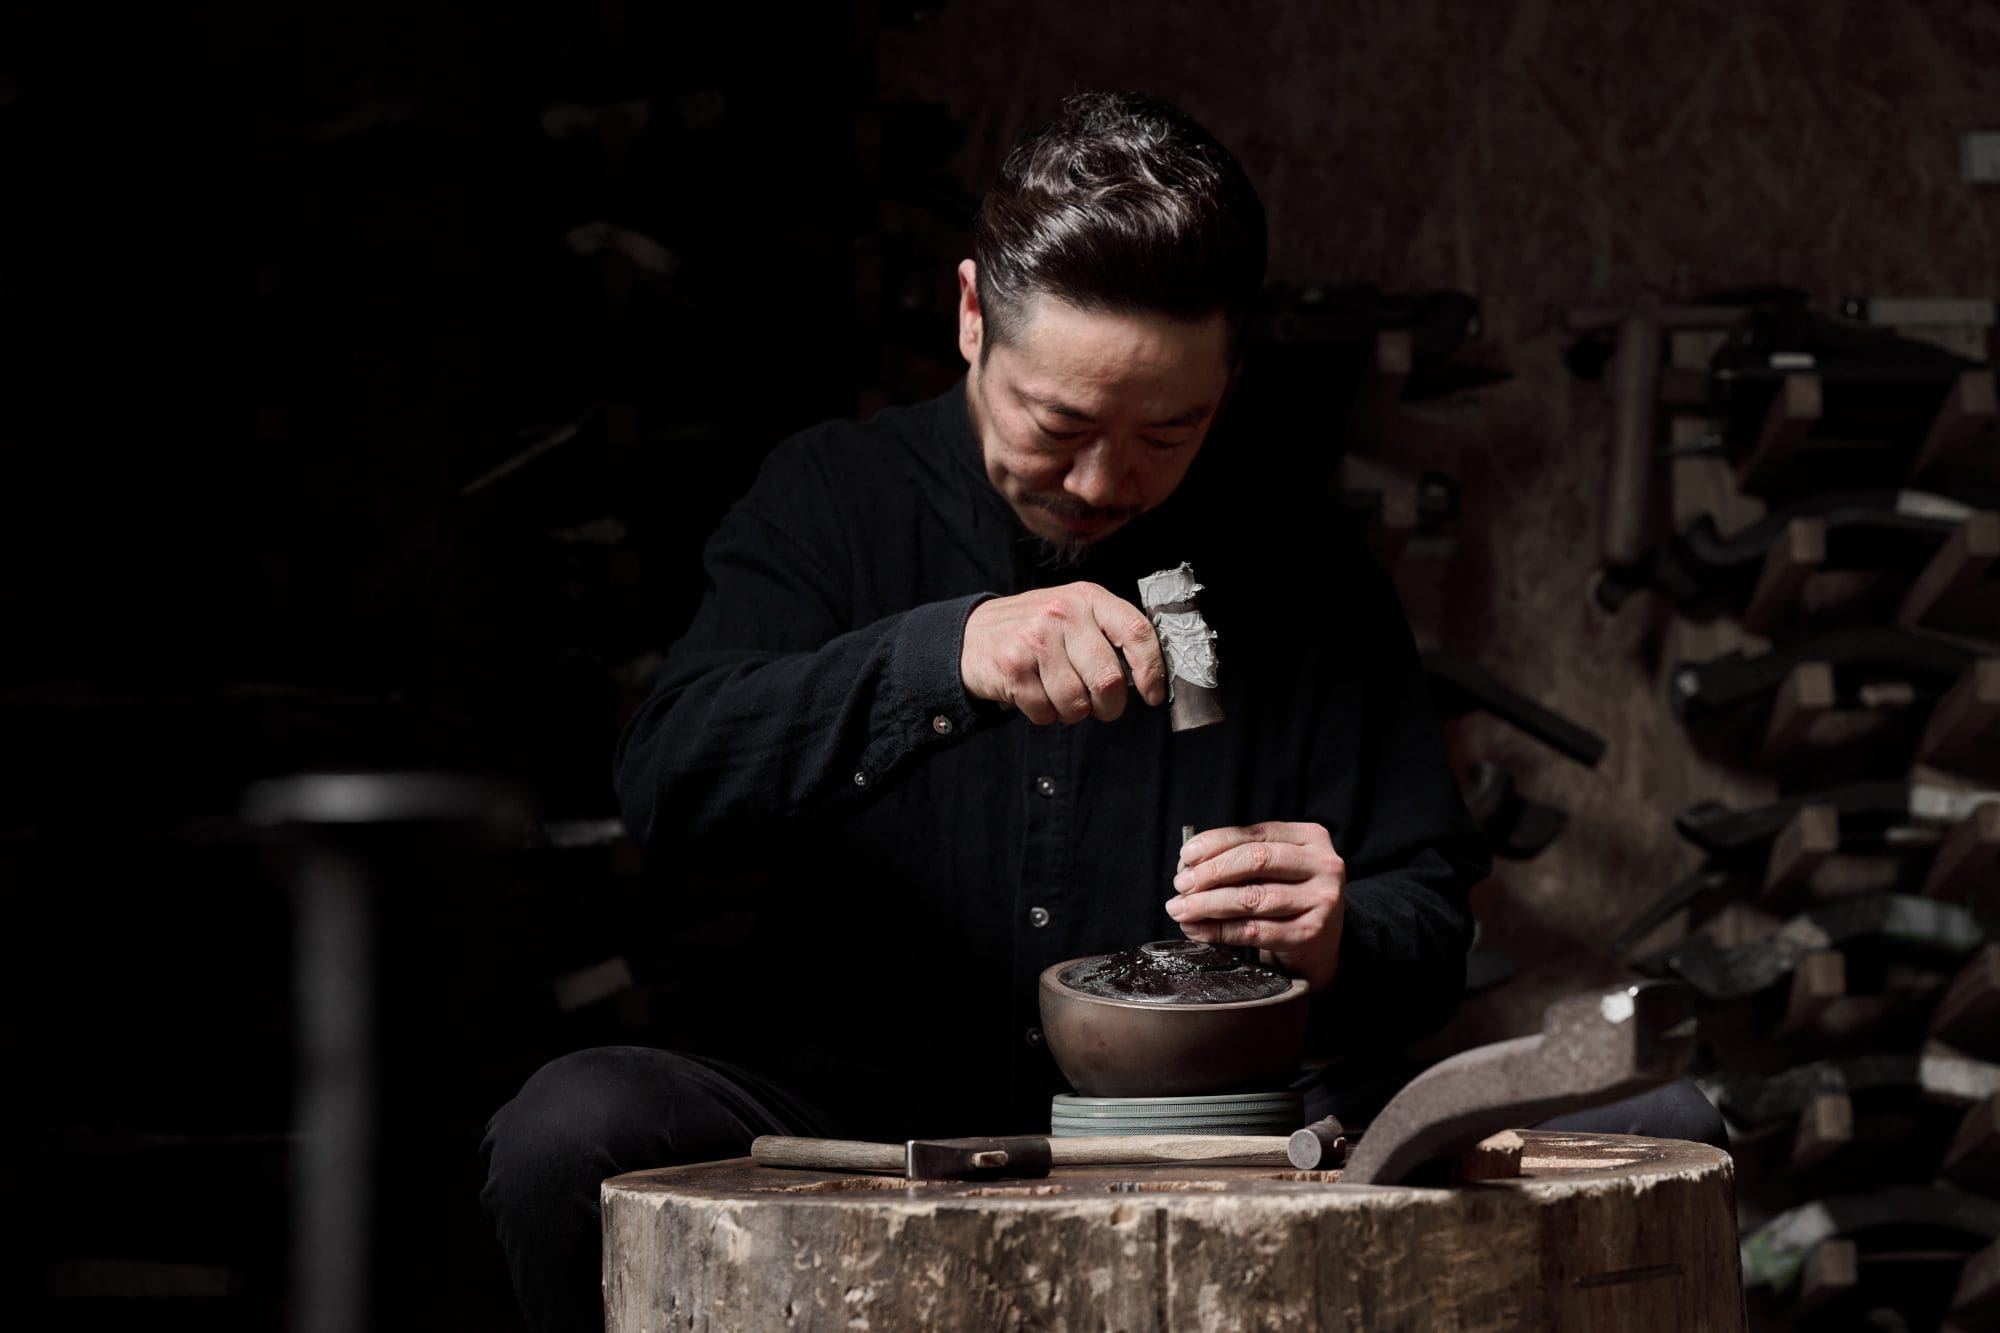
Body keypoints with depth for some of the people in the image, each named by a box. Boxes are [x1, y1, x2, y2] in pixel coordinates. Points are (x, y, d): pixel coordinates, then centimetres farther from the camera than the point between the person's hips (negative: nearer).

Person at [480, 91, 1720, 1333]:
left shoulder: (1305, 567, 5)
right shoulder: (838, 497, 3)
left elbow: (1430, 930, 7)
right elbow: (669, 781, -13)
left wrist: (1336, 942, -19)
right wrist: (945, 651, -29)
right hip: (849, 1112, 0)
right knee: (573, 1129, -29)